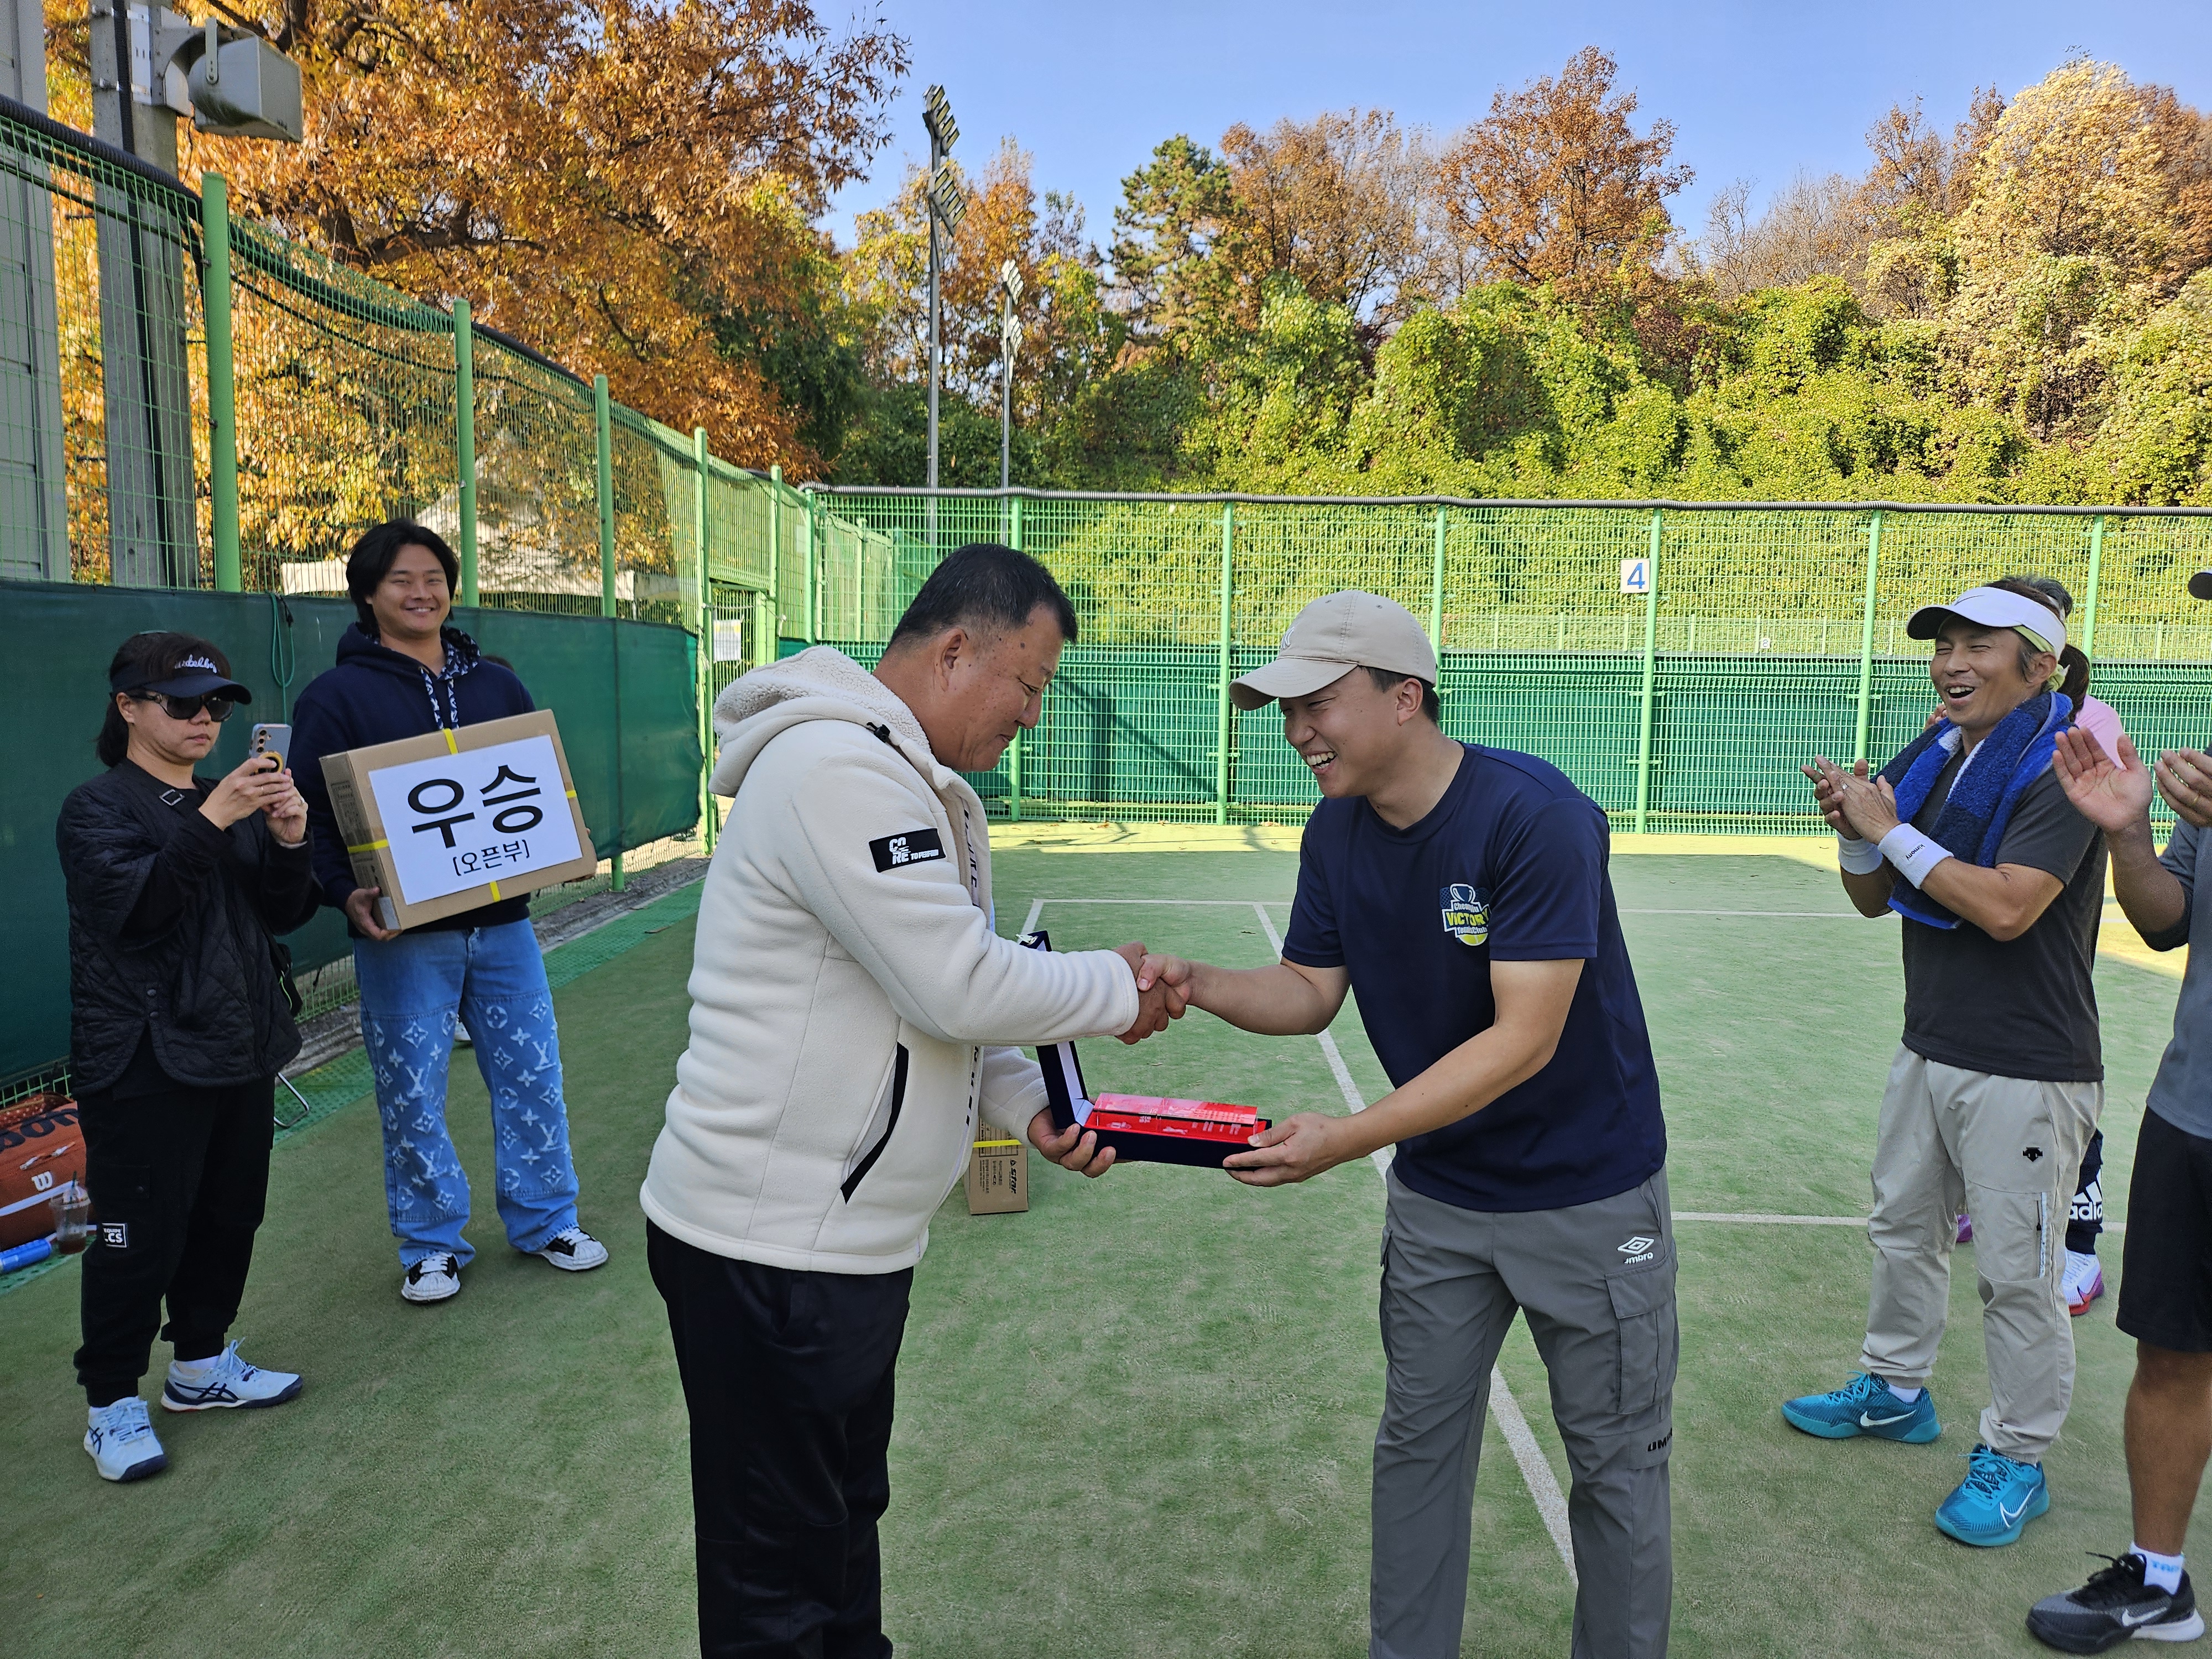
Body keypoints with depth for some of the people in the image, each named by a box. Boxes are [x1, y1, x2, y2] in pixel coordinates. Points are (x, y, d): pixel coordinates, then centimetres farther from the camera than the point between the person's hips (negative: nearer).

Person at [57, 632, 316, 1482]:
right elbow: (133, 904, -23)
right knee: (139, 1235, -2)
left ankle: (200, 1363, 32)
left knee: (230, 1215, 14)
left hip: (239, 1048, 7)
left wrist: (290, 843, -11)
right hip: (147, 1062, -7)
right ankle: (112, 1403, 15)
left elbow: (287, 913, 8)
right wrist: (212, 823, -32)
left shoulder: (230, 801, 14)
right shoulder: (98, 808, -6)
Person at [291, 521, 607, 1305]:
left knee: (533, 1077, 9)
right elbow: (315, 814, -4)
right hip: (402, 934, -3)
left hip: (502, 923, 4)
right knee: (412, 1095, 6)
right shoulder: (338, 696, -1)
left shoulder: (496, 685, 11)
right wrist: (347, 893, -20)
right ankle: (431, 1245, 23)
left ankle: (545, 1222, 25)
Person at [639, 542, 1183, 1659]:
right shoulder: (836, 769, -22)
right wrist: (1116, 991, -9)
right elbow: (958, 986, -25)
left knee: (846, 1514, 26)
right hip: (769, 1246, -10)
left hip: (850, 1235, 10)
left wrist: (1030, 1107, 1)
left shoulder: (909, 781, 12)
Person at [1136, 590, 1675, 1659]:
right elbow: (1311, 991, 1)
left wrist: (1347, 1139, -37)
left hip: (1587, 1196, -5)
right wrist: (1200, 986, -19)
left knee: (1617, 1461, 13)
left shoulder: (1536, 817, -27)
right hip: (1438, 1192, 6)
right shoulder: (1336, 832, -5)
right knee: (1418, 1442, 17)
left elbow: (1524, 1039, -31)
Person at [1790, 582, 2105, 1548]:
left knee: (2017, 1273, 3)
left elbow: (2006, 907, -28)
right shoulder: (1935, 760, 7)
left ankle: (2015, 1461, 21)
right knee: (1903, 1229, 21)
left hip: (2026, 1070, -8)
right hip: (1930, 1049, 8)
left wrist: (1894, 829, -21)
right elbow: (1875, 900, 11)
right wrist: (1853, 830, -9)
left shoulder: (2058, 768, -16)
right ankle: (1895, 1391, 40)